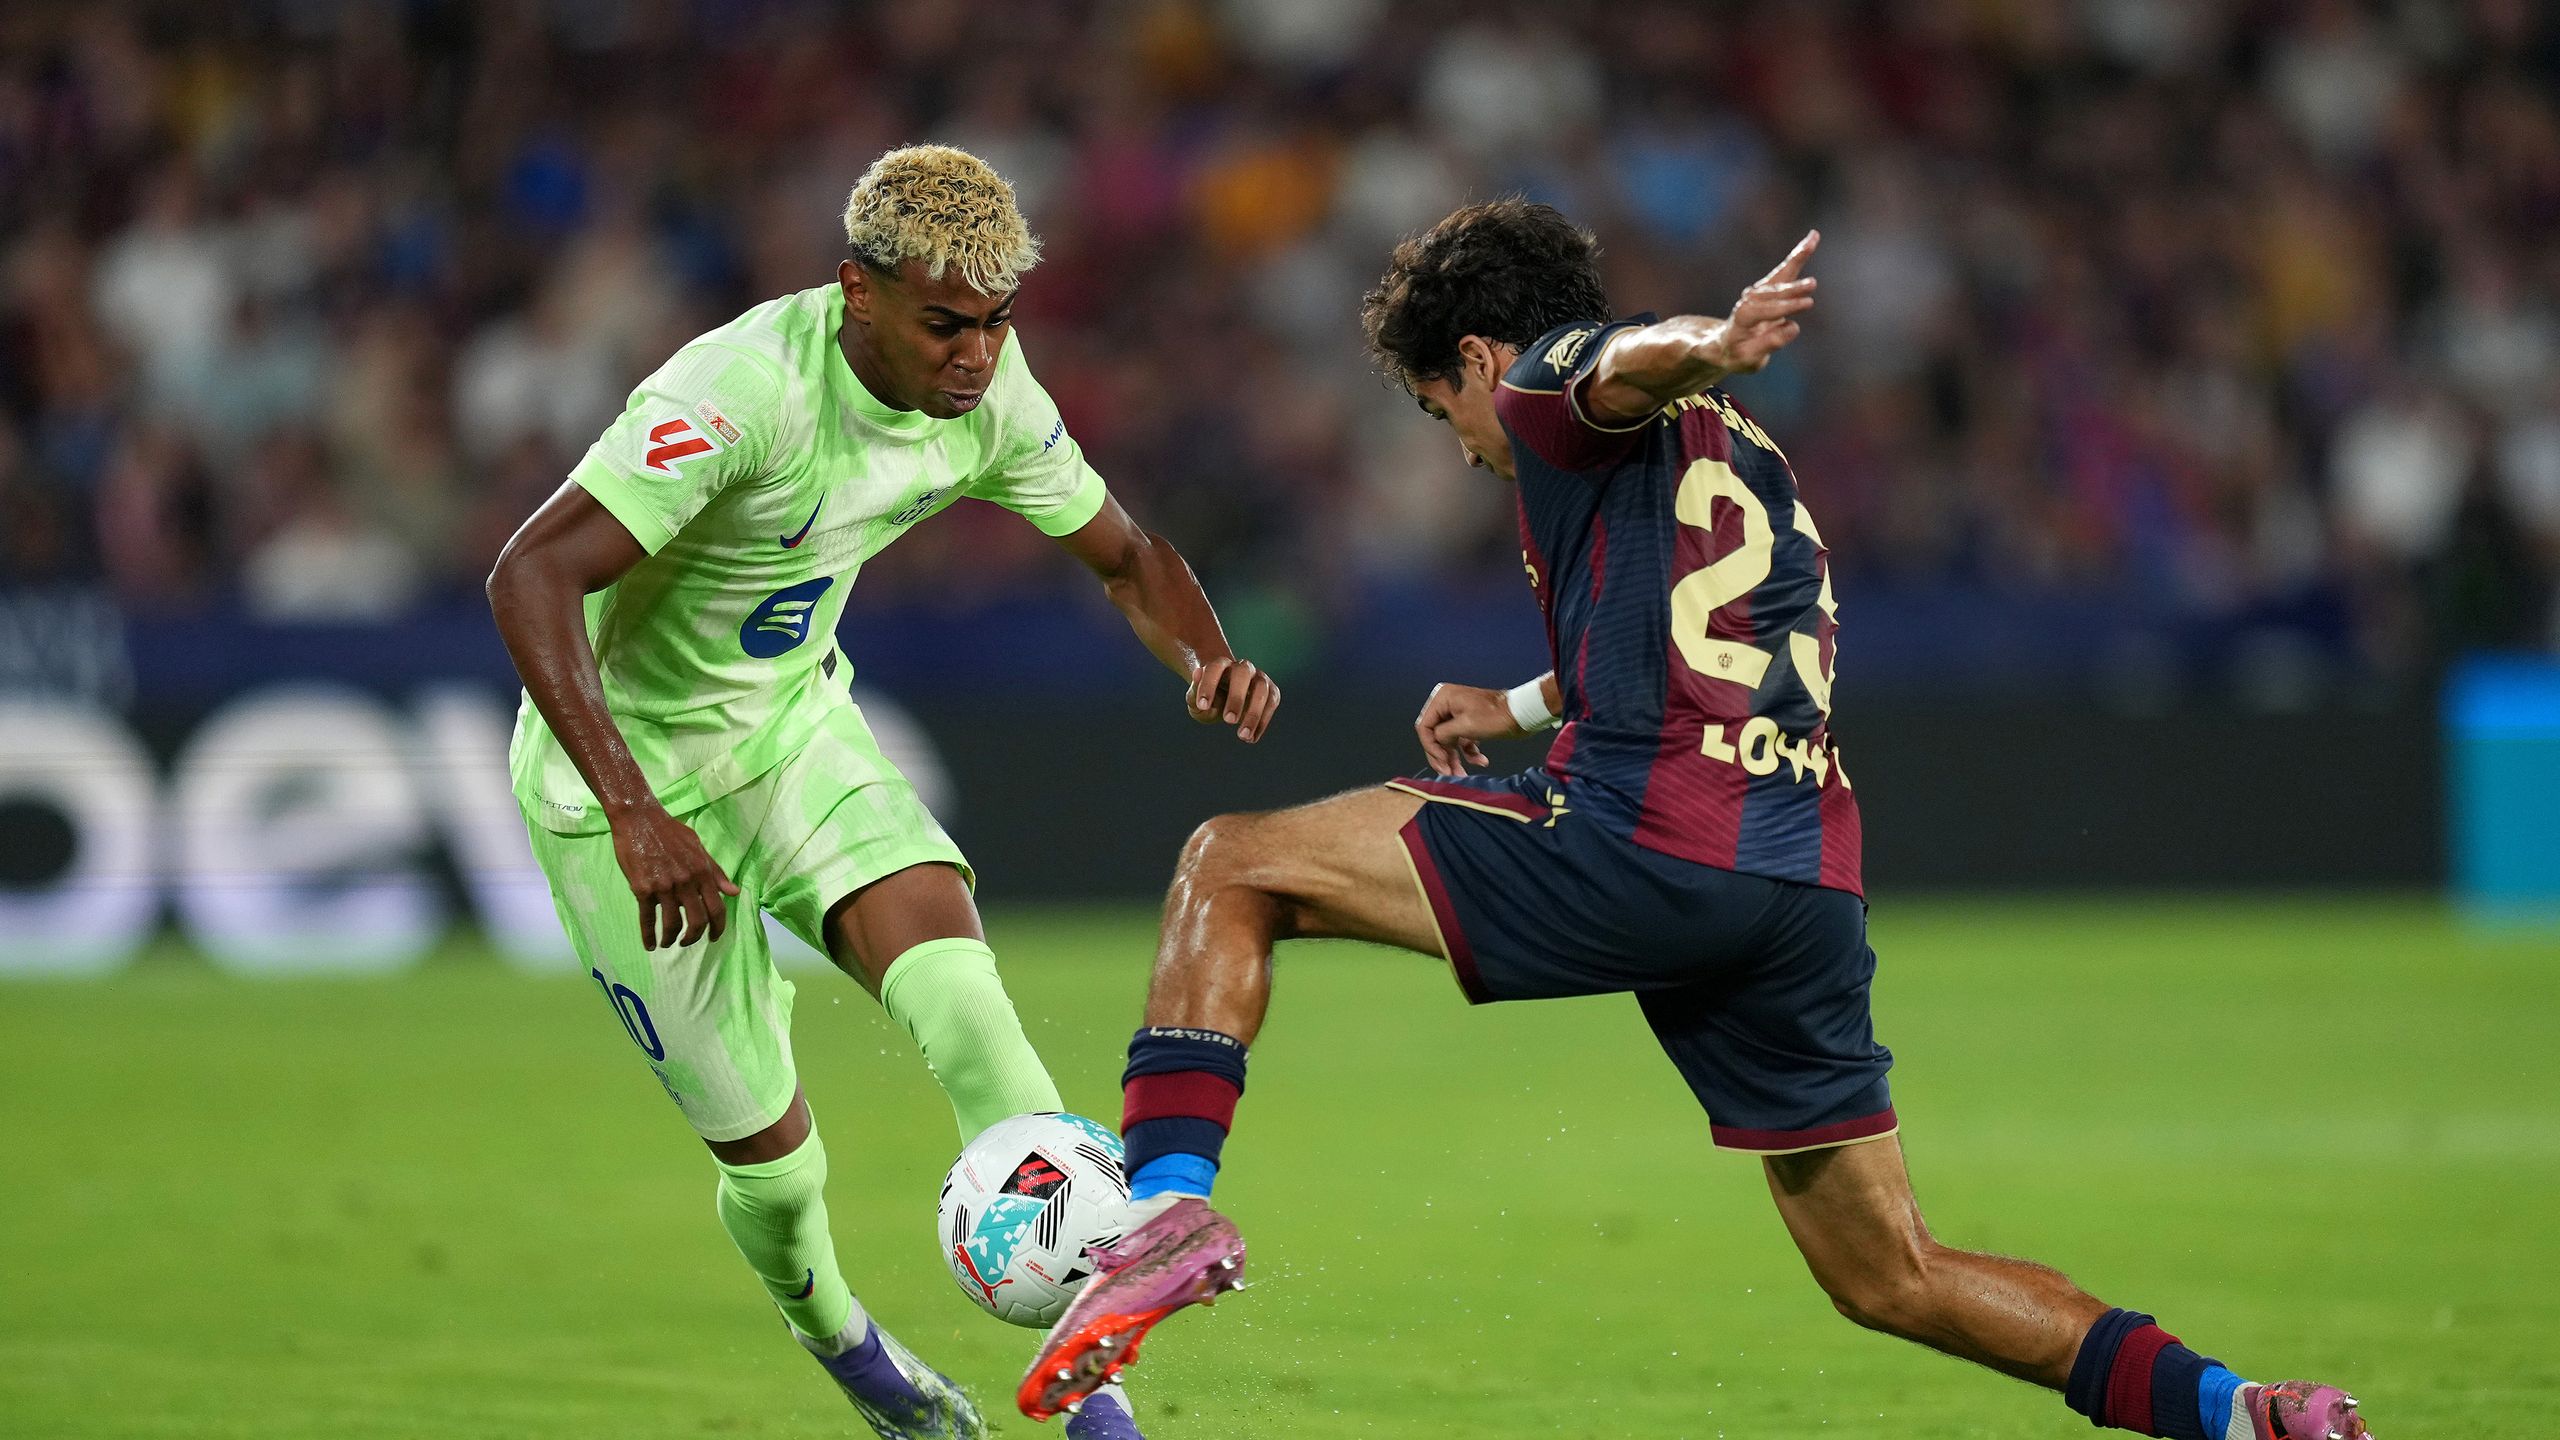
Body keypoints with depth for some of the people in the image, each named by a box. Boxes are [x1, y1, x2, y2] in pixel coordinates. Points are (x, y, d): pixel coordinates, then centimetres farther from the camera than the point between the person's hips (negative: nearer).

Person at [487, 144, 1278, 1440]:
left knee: (952, 981, -23)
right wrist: (635, 813, -45)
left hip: (793, 725, 5)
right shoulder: (746, 387, -32)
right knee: (766, 1147, 1)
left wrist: (1208, 660, -16)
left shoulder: (989, 396, -11)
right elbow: (531, 576, -37)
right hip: (622, 765, -5)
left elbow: (1122, 555, 6)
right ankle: (831, 1332, 36)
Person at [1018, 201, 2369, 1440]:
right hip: (1811, 881, 8)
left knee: (1230, 865, 3)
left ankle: (1169, 1203, -15)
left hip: (1640, 844, -8)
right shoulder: (1751, 461, 33)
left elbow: (1627, 368, -19)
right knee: (1893, 1280, 14)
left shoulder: (1555, 372, 7)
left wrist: (1710, 348, -42)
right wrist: (1519, 705, 58)